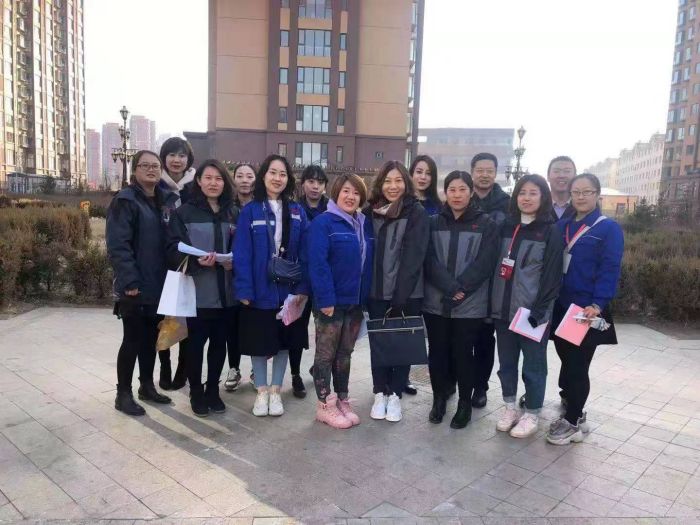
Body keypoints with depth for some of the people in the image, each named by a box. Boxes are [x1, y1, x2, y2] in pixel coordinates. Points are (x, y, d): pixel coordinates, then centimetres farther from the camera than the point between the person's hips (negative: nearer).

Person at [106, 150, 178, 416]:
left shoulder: (167, 200, 11)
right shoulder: (125, 200, -9)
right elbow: (117, 245, -17)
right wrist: (129, 280, -23)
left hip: (159, 284, 6)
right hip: (135, 286, -6)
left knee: (151, 337, 15)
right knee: (133, 339, 2)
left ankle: (147, 386, 29)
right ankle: (123, 393, 16)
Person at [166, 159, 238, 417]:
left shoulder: (233, 213, 10)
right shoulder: (184, 212, -1)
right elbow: (174, 249, -6)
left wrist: (234, 261, -8)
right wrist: (196, 260, -23)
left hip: (225, 291, 3)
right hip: (197, 290, -3)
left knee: (219, 342, 11)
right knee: (196, 343, 5)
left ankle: (213, 391, 27)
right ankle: (196, 393, 22)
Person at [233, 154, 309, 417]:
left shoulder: (297, 212, 3)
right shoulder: (250, 211, -5)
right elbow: (242, 254, -10)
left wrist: (303, 287, -7)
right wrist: (244, 290, -17)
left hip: (288, 290, 2)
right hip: (259, 290, -2)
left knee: (283, 342, 12)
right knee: (259, 343, 9)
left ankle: (275, 391, 27)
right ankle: (261, 392, 26)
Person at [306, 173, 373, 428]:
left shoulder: (365, 225, 10)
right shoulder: (323, 222, -11)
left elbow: (369, 263, 12)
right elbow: (318, 263, -19)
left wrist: (367, 298, 7)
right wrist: (325, 299, -23)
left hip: (355, 302, 6)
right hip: (331, 301, -6)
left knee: (344, 354, 16)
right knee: (326, 354, 6)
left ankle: (342, 400, 29)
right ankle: (325, 405, 19)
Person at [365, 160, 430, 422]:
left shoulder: (417, 213, -6)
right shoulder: (370, 212, 5)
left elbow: (413, 257, -12)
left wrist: (399, 296, -17)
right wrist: (366, 289, -1)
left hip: (407, 293, -3)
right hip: (377, 292, 3)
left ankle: (395, 395, 23)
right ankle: (380, 393, 25)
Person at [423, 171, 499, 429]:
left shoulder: (486, 225, 1)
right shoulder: (434, 223, 6)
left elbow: (484, 263, -7)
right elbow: (429, 261, -3)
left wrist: (461, 289, -17)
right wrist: (450, 288, -16)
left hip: (470, 305, -2)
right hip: (435, 302, 2)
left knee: (463, 354, 5)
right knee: (437, 353, 11)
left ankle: (465, 403, 24)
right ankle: (439, 398, 29)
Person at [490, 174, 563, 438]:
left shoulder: (551, 232, -5)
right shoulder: (506, 227, 9)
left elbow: (552, 276, -9)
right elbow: (495, 266, 10)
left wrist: (538, 311, -15)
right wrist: (493, 303, 3)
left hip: (533, 312, -4)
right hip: (503, 309, 4)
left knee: (533, 365, 7)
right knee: (506, 361, 14)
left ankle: (532, 413, 23)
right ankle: (510, 407, 30)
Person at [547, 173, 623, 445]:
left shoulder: (609, 228, -4)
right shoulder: (561, 226, 11)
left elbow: (610, 270, -12)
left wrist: (597, 304, -23)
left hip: (587, 310, -5)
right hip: (560, 307, 5)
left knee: (578, 365, 1)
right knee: (567, 360, 14)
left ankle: (572, 421, 14)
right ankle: (573, 409, 32)